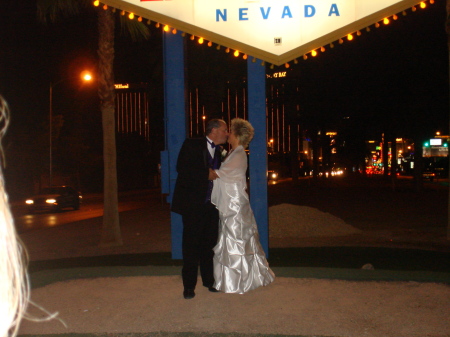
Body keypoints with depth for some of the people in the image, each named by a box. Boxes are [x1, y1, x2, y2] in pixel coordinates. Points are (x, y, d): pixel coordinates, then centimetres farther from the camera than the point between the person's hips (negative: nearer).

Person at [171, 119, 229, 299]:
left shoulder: (218, 152, 15)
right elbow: (182, 168, -13)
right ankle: (189, 286, 8)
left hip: (211, 205, 6)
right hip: (193, 203, -6)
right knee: (191, 244, -1)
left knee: (209, 244, 9)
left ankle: (209, 280, 21)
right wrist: (207, 174, -16)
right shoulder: (192, 145, -3)